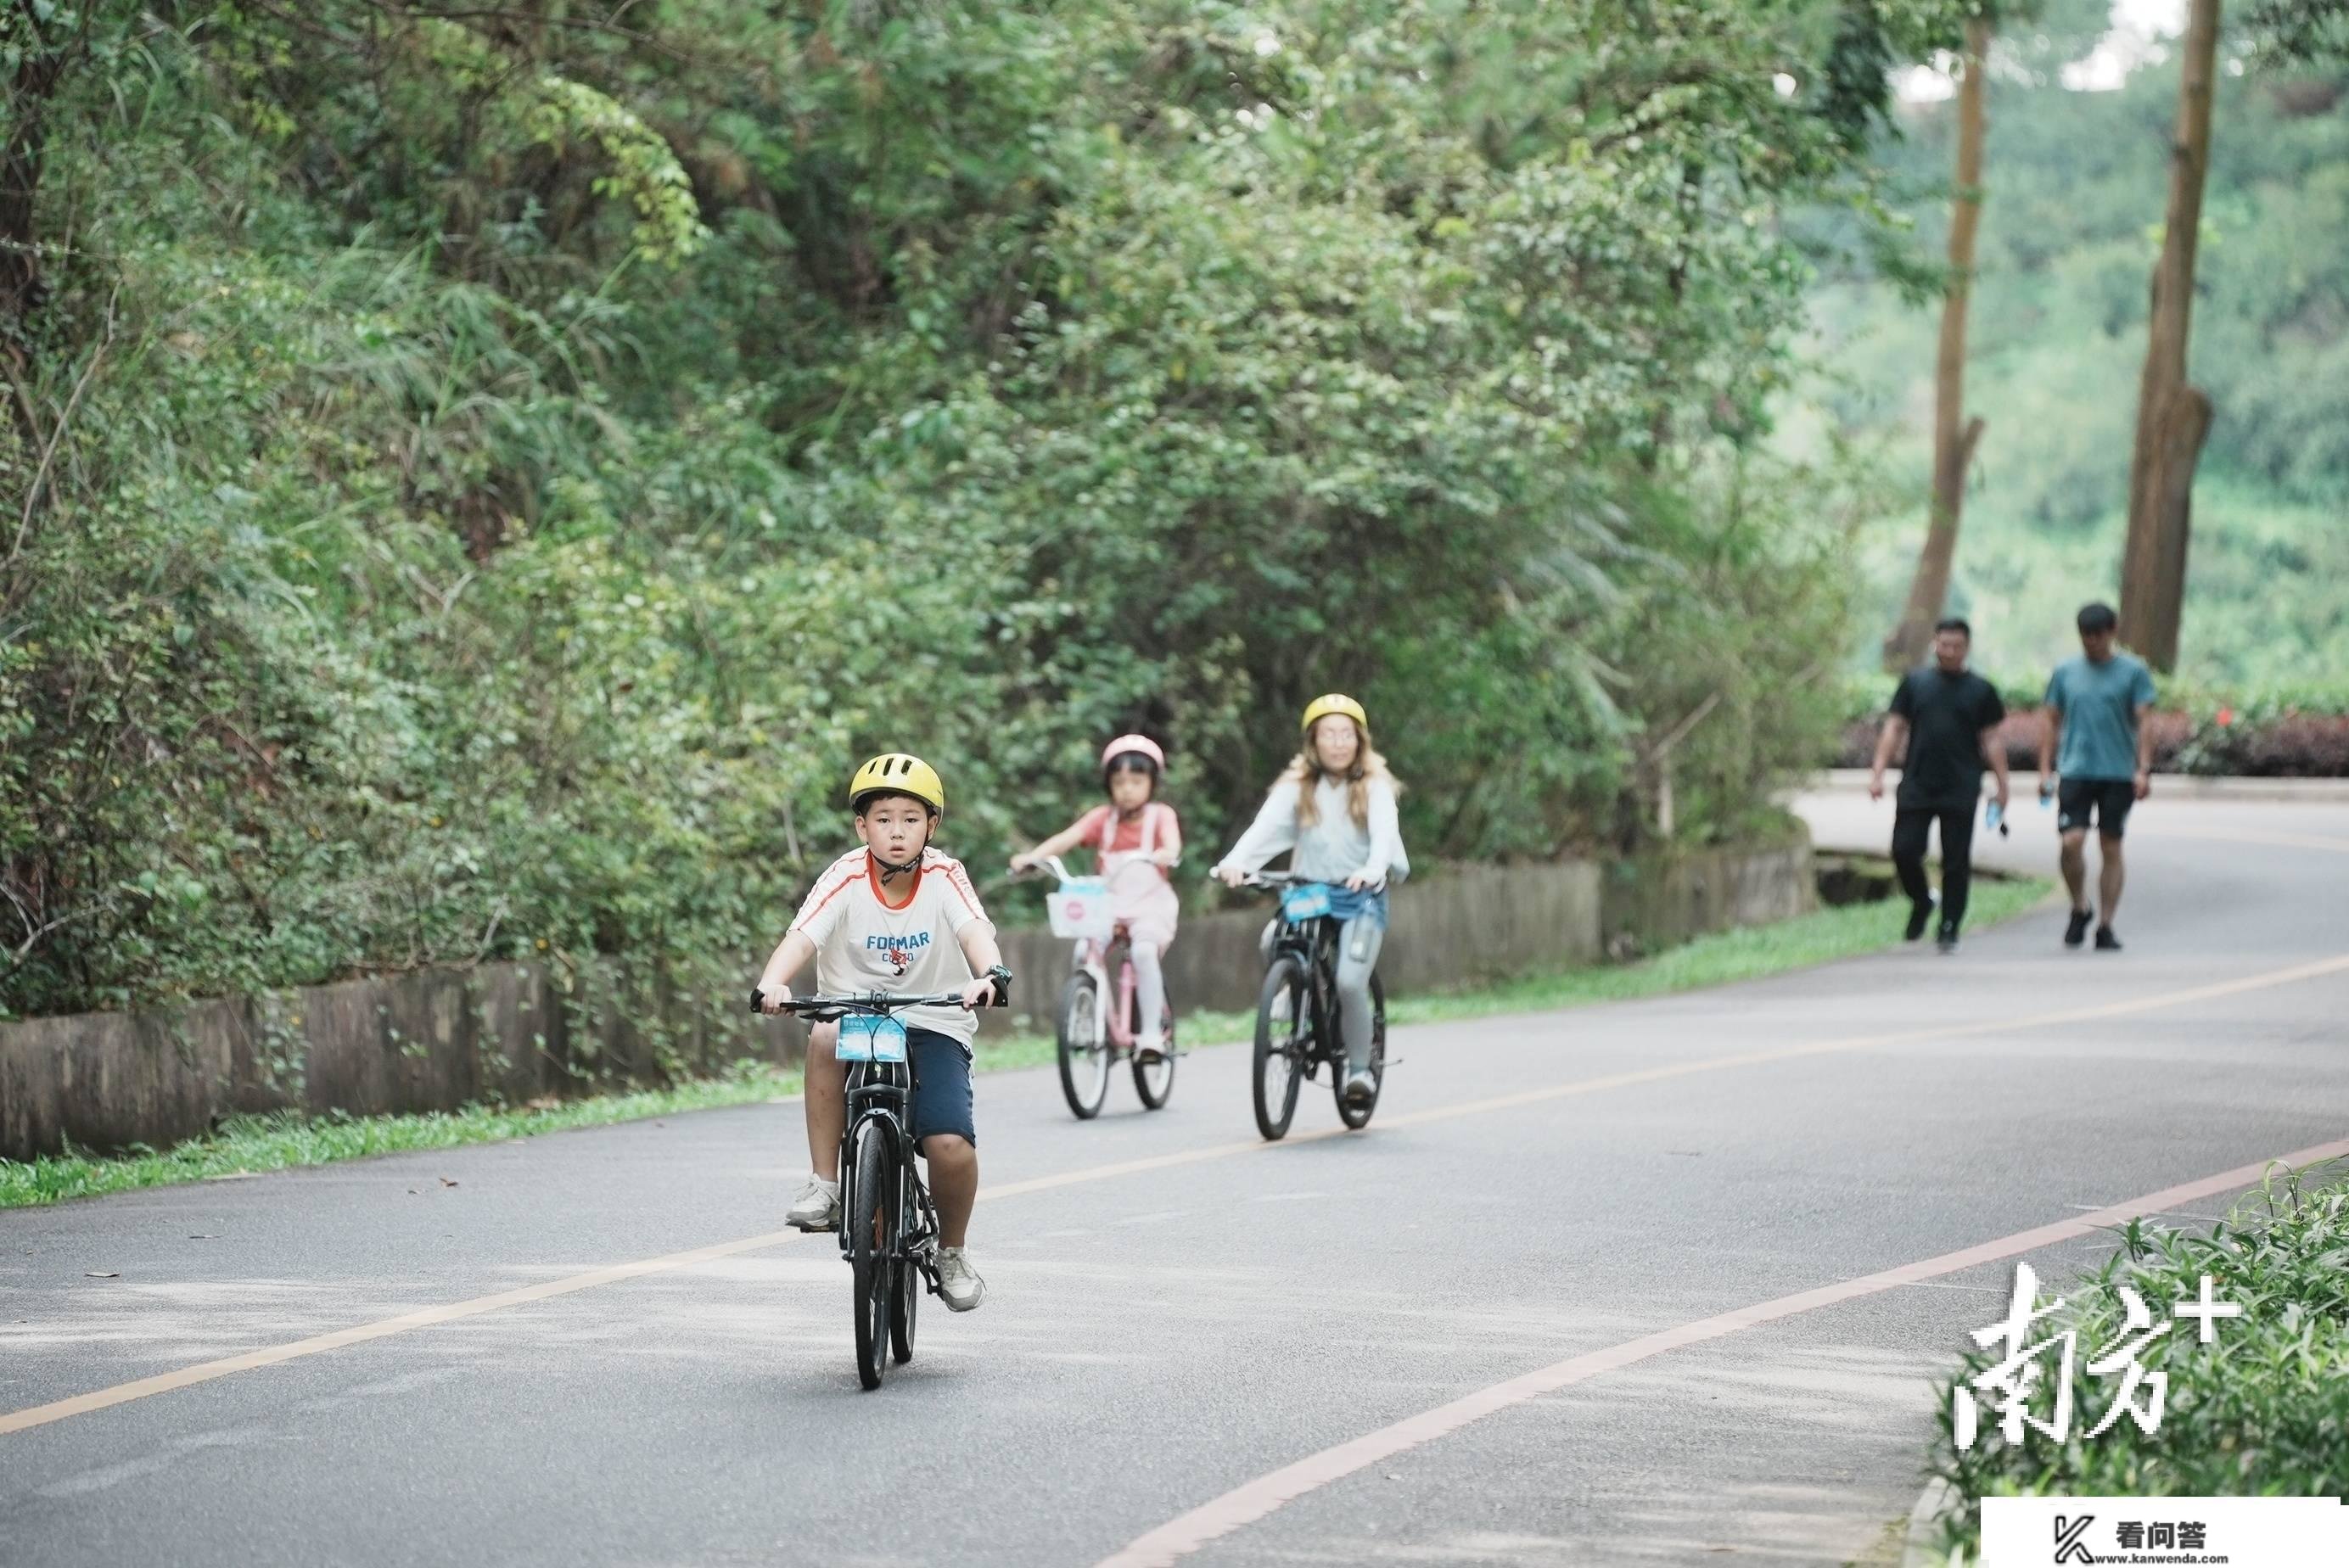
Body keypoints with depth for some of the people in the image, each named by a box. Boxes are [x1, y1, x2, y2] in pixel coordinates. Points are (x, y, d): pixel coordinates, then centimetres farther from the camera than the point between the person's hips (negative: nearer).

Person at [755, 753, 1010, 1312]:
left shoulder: (944, 876, -6)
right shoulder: (846, 879, -8)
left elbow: (974, 929, -23)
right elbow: (802, 936, -21)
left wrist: (990, 973, -44)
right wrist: (772, 984, -42)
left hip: (935, 1027, 0)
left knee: (951, 1145, -21)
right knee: (826, 1041, -37)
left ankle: (953, 1251, 10)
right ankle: (825, 1185, -23)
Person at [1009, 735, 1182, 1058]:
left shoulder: (1160, 815, 2)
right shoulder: (1103, 818, 8)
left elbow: (1172, 840, -18)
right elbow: (1067, 837, -6)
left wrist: (1167, 854, -43)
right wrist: (1031, 856, -22)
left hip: (1151, 905, -3)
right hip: (1110, 906, 3)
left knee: (1144, 951, -30)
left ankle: (1152, 1034, -28)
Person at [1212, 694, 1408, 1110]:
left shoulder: (1374, 787, -1)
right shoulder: (1297, 787, 3)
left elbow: (1384, 832, -17)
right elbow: (1266, 826, -12)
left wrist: (1372, 870, -38)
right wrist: (1235, 861, -31)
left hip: (1361, 897, -3)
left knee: (1350, 981, -19)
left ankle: (1360, 1068, -1)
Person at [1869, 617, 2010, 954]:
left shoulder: (1981, 690, 7)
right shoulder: (1915, 683, 9)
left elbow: (1991, 740, 9)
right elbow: (1894, 729, 9)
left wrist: (2002, 784, 2)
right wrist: (1877, 773, 1)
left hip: (1961, 791, -1)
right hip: (1916, 786, 1)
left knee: (1956, 863, -1)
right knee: (1904, 851, -6)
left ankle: (1949, 930, 7)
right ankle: (1921, 901, 22)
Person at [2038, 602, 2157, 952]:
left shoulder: (2133, 671, 3)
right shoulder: (2065, 672, 9)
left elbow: (2143, 723, 0)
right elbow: (2053, 723, 14)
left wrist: (2143, 771, -9)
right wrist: (2045, 770, 7)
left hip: (2118, 774, -1)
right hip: (2075, 771, 1)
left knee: (2111, 848, 3)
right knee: (2072, 841, -14)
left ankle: (2106, 926, 9)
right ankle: (2079, 909, 8)